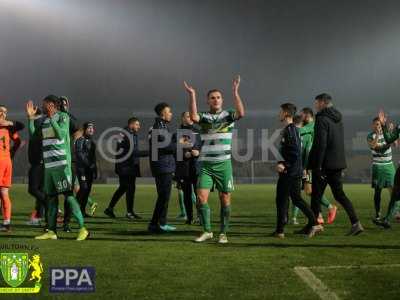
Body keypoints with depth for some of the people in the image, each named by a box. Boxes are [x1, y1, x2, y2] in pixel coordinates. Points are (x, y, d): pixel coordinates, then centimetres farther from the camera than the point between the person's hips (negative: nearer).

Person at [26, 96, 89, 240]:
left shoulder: (63, 116, -2)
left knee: (68, 195, -12)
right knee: (51, 197, 8)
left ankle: (82, 229, -12)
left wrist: (51, 118, -19)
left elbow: (61, 135, -15)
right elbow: (33, 135, 13)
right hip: (48, 164, 7)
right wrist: (31, 117, 8)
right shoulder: (43, 120, 18)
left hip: (62, 163, -7)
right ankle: (52, 231, 13)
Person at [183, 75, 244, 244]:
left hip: (223, 164, 0)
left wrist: (235, 92, -20)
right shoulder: (204, 117, 5)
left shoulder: (228, 115, 4)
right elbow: (193, 116, -18)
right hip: (205, 165, 1)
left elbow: (241, 113, -17)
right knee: (201, 197, -8)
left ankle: (223, 233, 15)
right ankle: (207, 231, 9)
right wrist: (192, 95, -20)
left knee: (225, 199, 2)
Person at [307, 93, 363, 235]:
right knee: (339, 194, 11)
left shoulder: (322, 119, -13)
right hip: (337, 163, 8)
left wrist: (317, 166, -19)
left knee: (316, 196, 3)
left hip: (324, 164, -8)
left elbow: (320, 144, -20)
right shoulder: (338, 119, 14)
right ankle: (356, 223, 3)